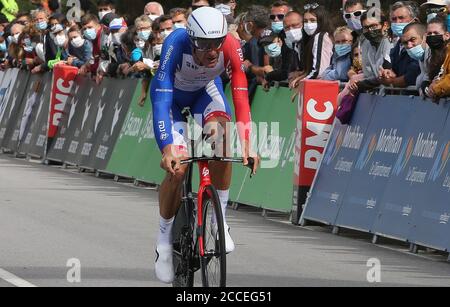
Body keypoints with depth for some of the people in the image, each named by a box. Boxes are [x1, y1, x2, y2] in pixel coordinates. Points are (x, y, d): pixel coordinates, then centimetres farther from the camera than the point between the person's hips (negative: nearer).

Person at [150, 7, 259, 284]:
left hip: (206, 90, 2)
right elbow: (161, 100, -43)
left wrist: (247, 145, -45)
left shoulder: (231, 47, -34)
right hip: (172, 94, -2)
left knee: (221, 137, -30)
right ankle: (165, 238, 6)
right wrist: (167, 151, -52)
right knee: (176, 168, -17)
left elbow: (241, 98, -35)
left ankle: (219, 219, -15)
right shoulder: (176, 45, -39)